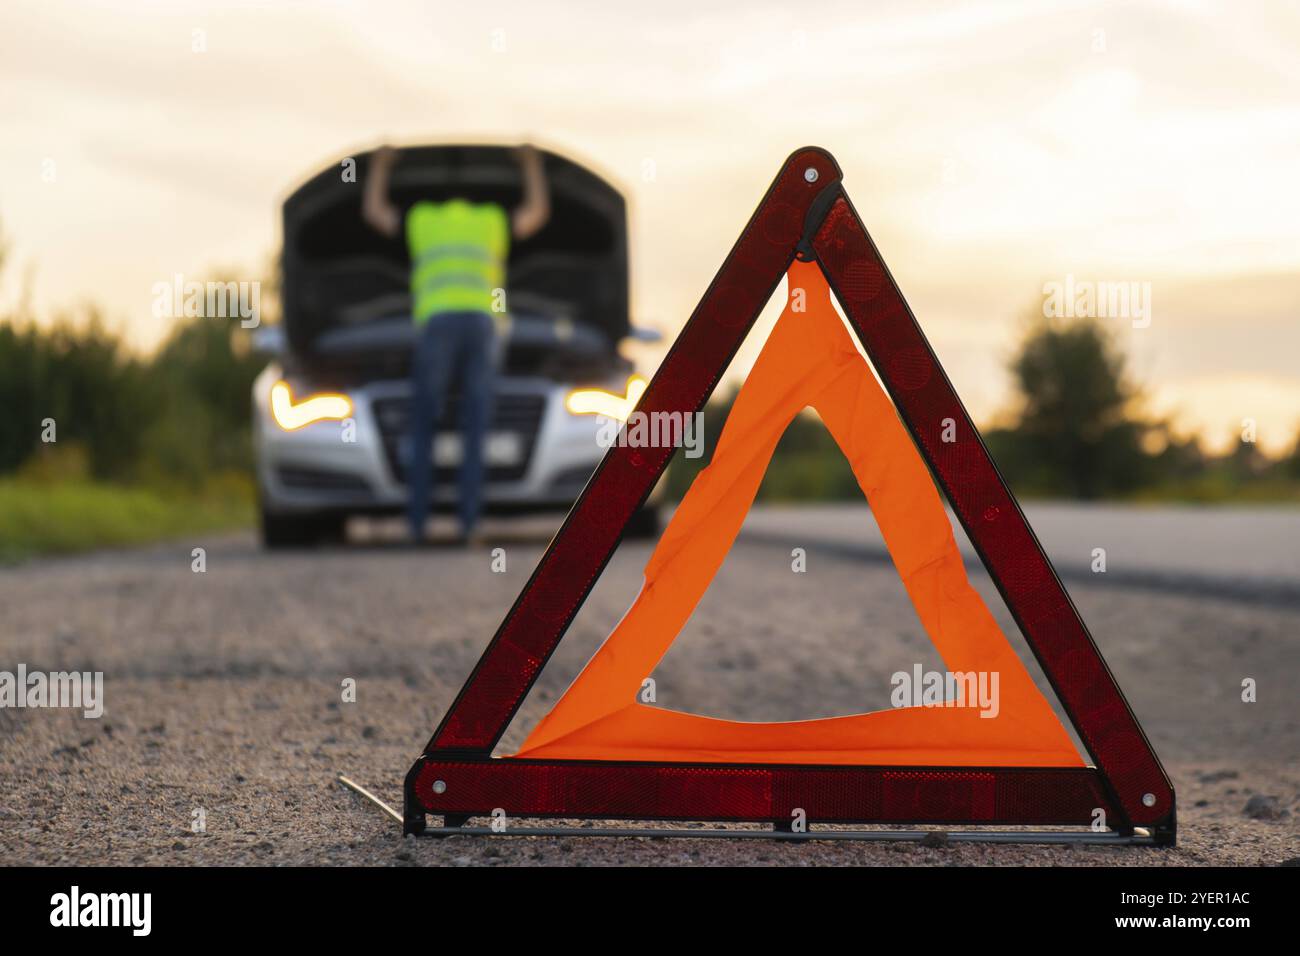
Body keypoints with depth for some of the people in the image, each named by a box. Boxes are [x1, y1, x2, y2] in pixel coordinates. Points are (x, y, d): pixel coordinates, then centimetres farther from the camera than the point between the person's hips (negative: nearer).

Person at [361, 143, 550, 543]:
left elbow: (372, 210, 41)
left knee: (422, 429, 5)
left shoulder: (420, 220, 24)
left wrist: (380, 164, 54)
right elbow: (538, 212, 43)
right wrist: (531, 163, 55)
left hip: (436, 323, -1)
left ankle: (417, 520, -6)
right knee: (475, 428, 0)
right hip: (484, 323, 1)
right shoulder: (493, 221, 25)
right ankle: (468, 520, -12)